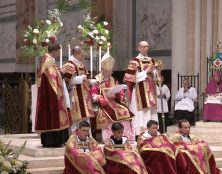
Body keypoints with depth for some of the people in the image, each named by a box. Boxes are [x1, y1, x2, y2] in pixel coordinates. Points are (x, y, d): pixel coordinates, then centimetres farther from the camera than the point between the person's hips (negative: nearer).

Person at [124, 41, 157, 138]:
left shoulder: (151, 61, 15)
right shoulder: (135, 61, -4)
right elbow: (132, 77, -13)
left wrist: (153, 71, -2)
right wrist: (146, 72, -13)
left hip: (150, 91, 6)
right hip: (140, 91, -6)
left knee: (151, 112, 5)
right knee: (141, 113, -9)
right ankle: (140, 133, -9)